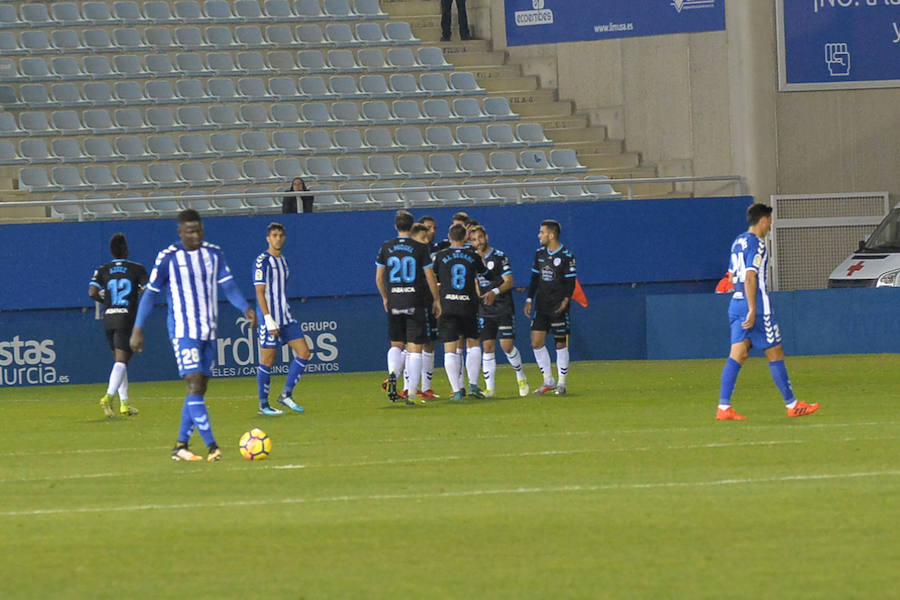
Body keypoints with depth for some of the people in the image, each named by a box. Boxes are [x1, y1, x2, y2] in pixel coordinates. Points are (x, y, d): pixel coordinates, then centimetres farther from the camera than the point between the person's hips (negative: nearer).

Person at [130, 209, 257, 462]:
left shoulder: (214, 254, 7)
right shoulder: (168, 258, -5)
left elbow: (228, 286, 3)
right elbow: (150, 293, -1)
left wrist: (245, 308, -15)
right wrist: (138, 329, -4)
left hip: (209, 332, 6)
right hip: (183, 332, -6)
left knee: (199, 389, 7)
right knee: (195, 385, -16)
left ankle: (181, 446, 15)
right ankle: (212, 446, -22)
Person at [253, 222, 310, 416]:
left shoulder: (283, 261, 15)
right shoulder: (262, 262, -10)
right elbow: (260, 293, -15)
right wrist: (268, 320, -20)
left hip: (286, 318, 8)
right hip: (270, 319, -8)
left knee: (304, 353, 0)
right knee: (267, 361, -3)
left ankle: (286, 395, 8)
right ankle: (263, 405, 6)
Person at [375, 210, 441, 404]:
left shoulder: (386, 248, 3)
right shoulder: (420, 248, -5)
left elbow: (378, 277, 7)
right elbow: (430, 277, -3)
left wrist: (385, 298, 21)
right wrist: (436, 300, 8)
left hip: (394, 304, 2)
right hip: (415, 304, -2)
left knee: (396, 345, 15)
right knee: (415, 348, 2)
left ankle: (392, 373, -13)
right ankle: (411, 391, -3)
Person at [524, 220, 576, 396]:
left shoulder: (566, 256, -8)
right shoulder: (540, 253, 10)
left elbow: (571, 282, -7)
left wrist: (566, 300, -20)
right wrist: (529, 300, 10)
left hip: (558, 307, -6)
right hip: (541, 306, 6)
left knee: (561, 344, -1)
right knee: (536, 342, -1)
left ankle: (561, 383, 8)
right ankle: (548, 381, 10)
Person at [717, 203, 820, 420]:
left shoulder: (738, 242, 15)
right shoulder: (757, 244, -12)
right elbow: (750, 278, -20)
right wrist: (753, 311, -22)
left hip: (736, 304, 8)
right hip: (757, 305, -8)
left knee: (737, 355, 2)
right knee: (775, 354, 1)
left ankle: (723, 408, -7)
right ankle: (792, 405, 7)